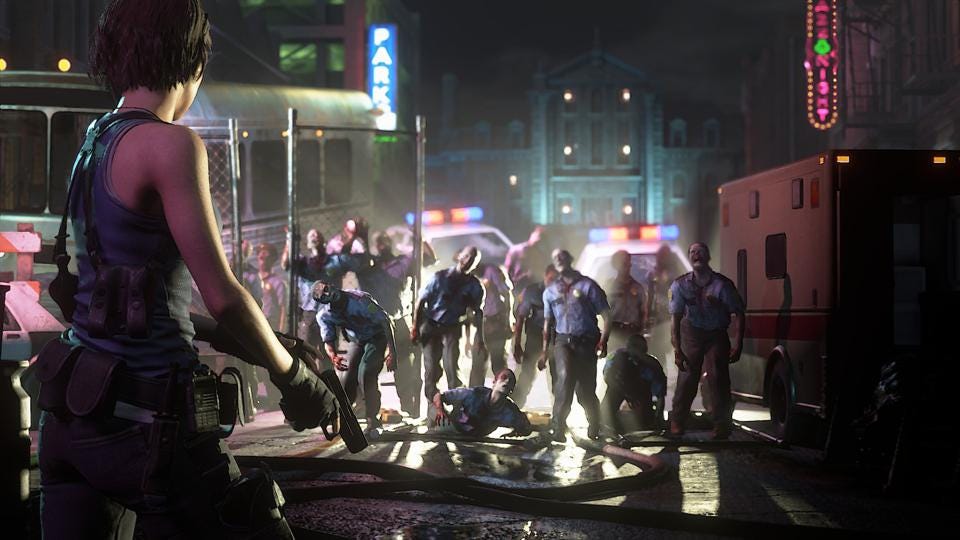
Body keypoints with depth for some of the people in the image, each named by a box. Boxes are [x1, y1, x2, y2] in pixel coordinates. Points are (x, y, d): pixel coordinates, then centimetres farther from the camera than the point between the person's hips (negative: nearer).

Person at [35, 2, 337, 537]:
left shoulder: (94, 142, 11)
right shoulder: (170, 144, -13)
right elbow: (223, 297, -17)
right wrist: (294, 376, -3)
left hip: (72, 411, 8)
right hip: (142, 414, -8)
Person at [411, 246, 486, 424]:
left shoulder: (474, 285, -2)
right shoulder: (440, 277, -9)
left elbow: (477, 312, 4)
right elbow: (420, 301, -3)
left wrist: (479, 339, -3)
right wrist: (415, 327, -6)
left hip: (452, 328, 1)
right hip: (431, 326, -1)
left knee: (451, 368, -13)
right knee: (431, 370, -4)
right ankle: (433, 408, 7)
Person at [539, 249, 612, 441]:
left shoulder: (587, 285, 3)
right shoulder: (550, 291, 15)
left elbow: (606, 315, 1)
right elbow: (547, 322, 22)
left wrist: (603, 340, -12)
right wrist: (544, 351, 16)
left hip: (586, 342, -1)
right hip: (564, 341, 1)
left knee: (585, 389, 2)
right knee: (564, 376, -26)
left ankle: (594, 429, 26)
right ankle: (558, 427, -22)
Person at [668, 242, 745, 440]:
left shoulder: (722, 284, -14)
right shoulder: (680, 285, -10)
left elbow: (738, 314, -9)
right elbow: (676, 319, -12)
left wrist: (738, 345, -17)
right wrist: (677, 350, -20)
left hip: (717, 335, -1)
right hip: (692, 333, 1)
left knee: (718, 377, -10)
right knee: (687, 378, -7)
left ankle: (721, 425, -3)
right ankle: (677, 422, 2)